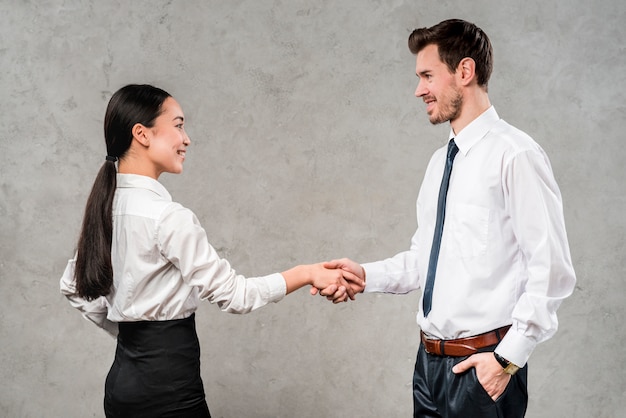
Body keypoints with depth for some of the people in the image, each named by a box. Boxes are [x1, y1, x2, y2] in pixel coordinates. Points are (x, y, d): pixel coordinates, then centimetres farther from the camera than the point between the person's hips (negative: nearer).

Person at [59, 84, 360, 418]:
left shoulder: (107, 205, 6)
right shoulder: (165, 215, -20)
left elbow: (73, 287, 15)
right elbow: (232, 294, -17)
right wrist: (308, 274, -9)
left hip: (126, 377, 9)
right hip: (165, 383, -8)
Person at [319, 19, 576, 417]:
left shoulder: (514, 154, -14)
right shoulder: (441, 161, 12)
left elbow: (551, 269, -15)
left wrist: (508, 359, -15)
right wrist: (366, 275, 2)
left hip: (483, 365, -7)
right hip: (431, 359, 7)